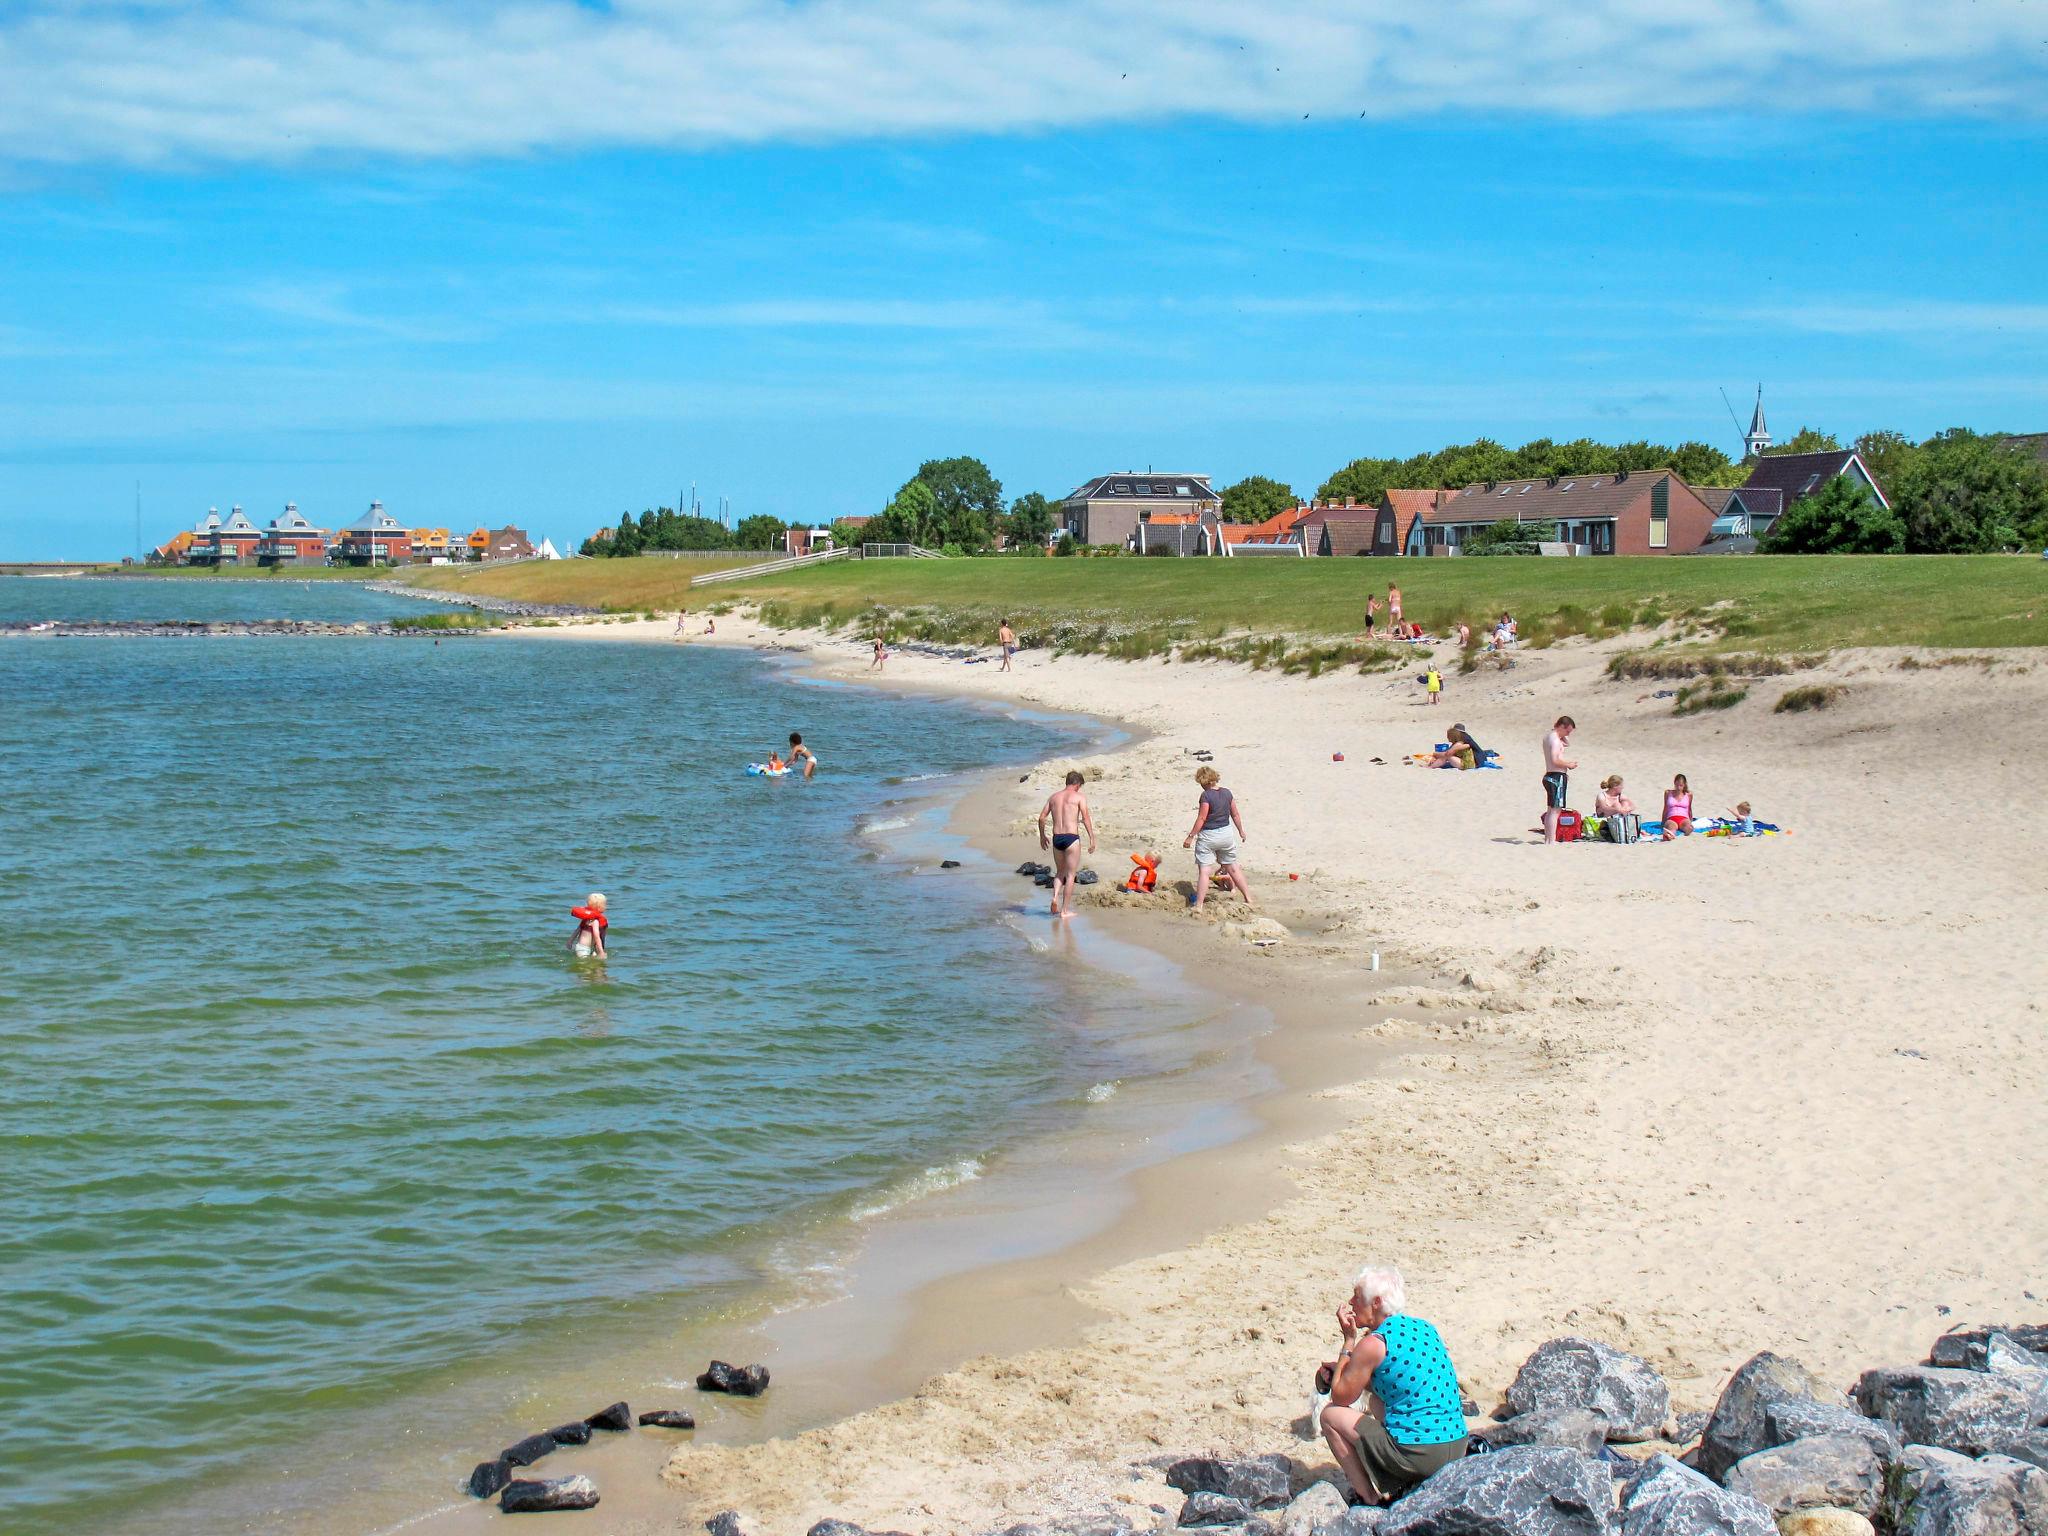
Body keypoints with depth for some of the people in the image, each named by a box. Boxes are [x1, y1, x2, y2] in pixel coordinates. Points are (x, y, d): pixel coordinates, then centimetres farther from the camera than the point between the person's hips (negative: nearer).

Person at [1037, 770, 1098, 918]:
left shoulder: (1054, 796, 13)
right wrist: (1092, 838, -7)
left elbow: (1042, 817, 13)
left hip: (1056, 838, 5)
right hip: (1071, 838, -5)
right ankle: (1065, 910, 2)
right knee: (1070, 875, 3)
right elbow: (1086, 818, -10)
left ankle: (1055, 897, -2)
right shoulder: (1079, 797, -2)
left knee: (1060, 872, 21)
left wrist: (1042, 836, 24)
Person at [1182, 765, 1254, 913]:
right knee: (1232, 868, 18)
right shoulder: (1227, 793, 2)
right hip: (1227, 833, 6)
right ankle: (1248, 899, 22)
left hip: (1208, 836, -6)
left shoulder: (1206, 796, -16)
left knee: (1204, 870, -4)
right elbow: (1236, 815, 9)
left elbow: (1201, 819, -17)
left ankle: (1199, 905, -7)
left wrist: (1190, 836, -11)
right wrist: (1241, 832, 22)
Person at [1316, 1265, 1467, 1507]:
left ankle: (1370, 1498, 10)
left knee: (1330, 1414, 9)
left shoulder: (1373, 1344, -11)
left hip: (1418, 1455, -8)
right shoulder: (1426, 1329, 12)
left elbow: (1341, 1398, 2)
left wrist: (1349, 1340, 4)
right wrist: (1346, 1368, 28)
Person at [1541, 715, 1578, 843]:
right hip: (1557, 777, -10)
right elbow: (1555, 760, -25)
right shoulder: (1555, 740, -15)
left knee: (1550, 810, 16)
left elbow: (1567, 743, 32)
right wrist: (1569, 764, -12)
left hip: (1549, 776, 10)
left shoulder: (1548, 737, 16)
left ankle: (1547, 839, 20)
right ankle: (1551, 841, -13)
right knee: (1555, 810, -11)